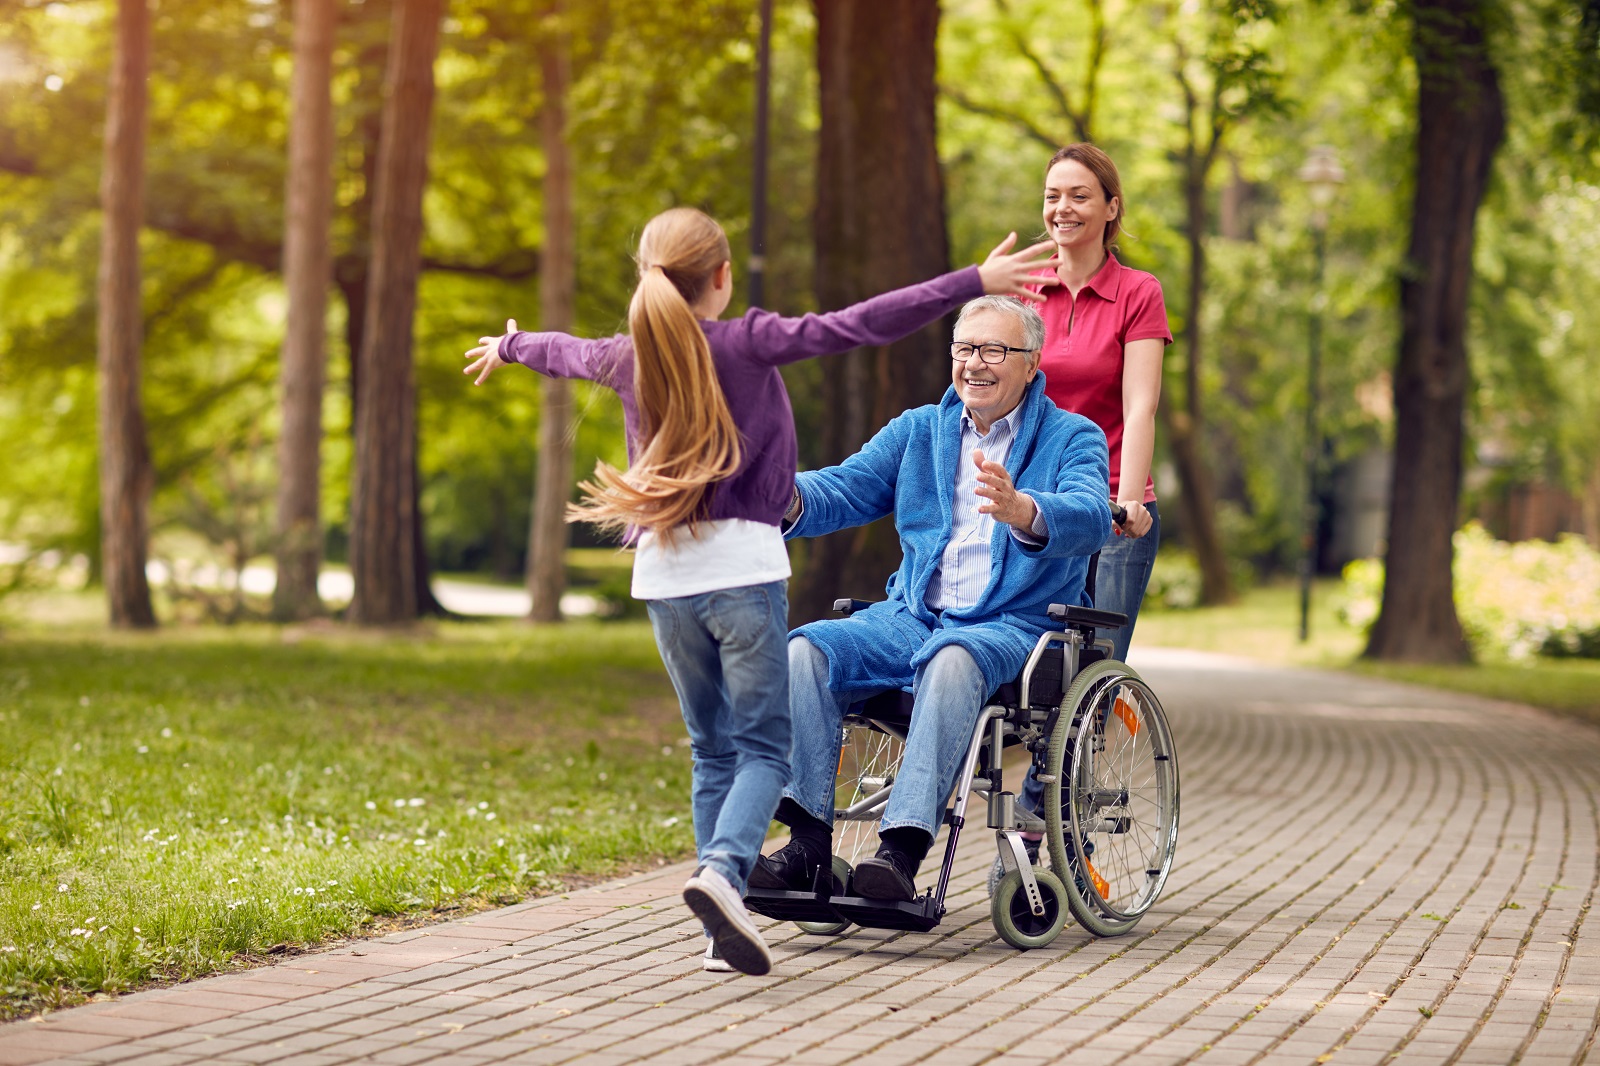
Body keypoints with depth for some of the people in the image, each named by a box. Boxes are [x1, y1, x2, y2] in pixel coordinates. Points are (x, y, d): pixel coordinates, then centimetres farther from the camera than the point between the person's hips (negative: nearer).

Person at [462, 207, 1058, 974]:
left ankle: (723, 928, 5)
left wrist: (507, 347, 55)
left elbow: (566, 352, 32)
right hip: (742, 565, -5)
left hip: (662, 575, 5)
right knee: (764, 744, -1)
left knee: (712, 749, 11)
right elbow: (861, 325, -12)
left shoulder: (628, 357, 10)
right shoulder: (747, 343, -5)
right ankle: (723, 870, -27)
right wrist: (974, 283, -13)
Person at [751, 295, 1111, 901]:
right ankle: (808, 845, -27)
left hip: (1015, 628, -4)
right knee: (807, 648, -23)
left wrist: (1023, 512, -41)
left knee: (953, 660, -39)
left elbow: (1089, 518, -18)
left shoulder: (1073, 438, 3)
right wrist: (790, 498, -18)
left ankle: (902, 847, -45)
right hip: (912, 618, 5)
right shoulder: (918, 430, 18)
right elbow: (844, 491, 6)